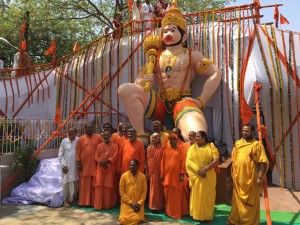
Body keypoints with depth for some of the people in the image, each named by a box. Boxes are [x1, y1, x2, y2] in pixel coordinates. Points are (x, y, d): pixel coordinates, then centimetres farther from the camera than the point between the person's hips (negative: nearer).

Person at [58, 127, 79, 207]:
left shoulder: (79, 140, -3)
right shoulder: (64, 141, -1)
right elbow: (60, 154, 1)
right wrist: (63, 165, -6)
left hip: (76, 166, 1)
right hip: (66, 166, 0)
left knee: (74, 184, 10)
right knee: (66, 183, 5)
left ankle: (71, 199, 28)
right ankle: (65, 200, 20)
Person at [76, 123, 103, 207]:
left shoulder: (98, 137, 2)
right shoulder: (81, 139, 3)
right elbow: (78, 152, 2)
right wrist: (78, 163, -4)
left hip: (95, 165, 0)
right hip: (84, 165, 0)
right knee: (85, 184, 7)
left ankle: (94, 201, 15)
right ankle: (84, 202, 16)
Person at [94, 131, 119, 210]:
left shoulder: (114, 146, 4)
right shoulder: (99, 145, 12)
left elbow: (115, 157, -6)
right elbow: (96, 156, 4)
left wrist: (107, 161, -18)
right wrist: (101, 162, -13)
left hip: (110, 169, -2)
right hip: (100, 168, 2)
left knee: (109, 186, 1)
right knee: (99, 186, -1)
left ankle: (108, 204, 13)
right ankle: (98, 204, 7)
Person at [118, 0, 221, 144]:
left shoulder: (191, 55, 9)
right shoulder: (156, 57, 17)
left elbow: (215, 74, 2)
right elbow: (141, 77, 16)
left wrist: (201, 101, -7)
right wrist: (141, 82, -11)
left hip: (183, 102, -4)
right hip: (160, 104, 4)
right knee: (124, 89, -18)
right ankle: (141, 136, -16)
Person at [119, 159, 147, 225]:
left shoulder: (142, 176, -6)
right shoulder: (124, 176, -9)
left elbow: (144, 191, 0)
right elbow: (121, 191, -6)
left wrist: (139, 203, -12)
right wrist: (131, 203, -12)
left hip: (138, 204, 0)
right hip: (127, 203, 0)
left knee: (137, 219, -17)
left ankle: (140, 215, 18)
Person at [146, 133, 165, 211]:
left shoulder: (162, 148, -8)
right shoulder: (149, 148, 6)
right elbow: (147, 161, 7)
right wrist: (147, 172, 5)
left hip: (159, 173, -4)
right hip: (151, 172, 4)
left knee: (159, 189, 6)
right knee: (152, 189, 12)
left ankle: (160, 206, 19)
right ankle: (153, 205, 24)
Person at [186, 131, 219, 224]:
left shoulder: (211, 147, -2)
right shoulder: (192, 148, 3)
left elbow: (216, 160, -11)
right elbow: (188, 161, -6)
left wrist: (205, 169, -19)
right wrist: (198, 170, -19)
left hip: (208, 176, -1)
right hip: (196, 176, 2)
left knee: (208, 195, 7)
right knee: (196, 195, 8)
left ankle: (208, 216, 20)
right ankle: (196, 215, 21)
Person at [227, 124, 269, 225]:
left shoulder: (257, 144, -5)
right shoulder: (238, 143, 9)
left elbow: (262, 162, -11)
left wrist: (260, 177, -17)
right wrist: (232, 174, 12)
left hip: (251, 178, -4)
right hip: (238, 178, 5)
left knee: (251, 202, 8)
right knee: (237, 200, 15)